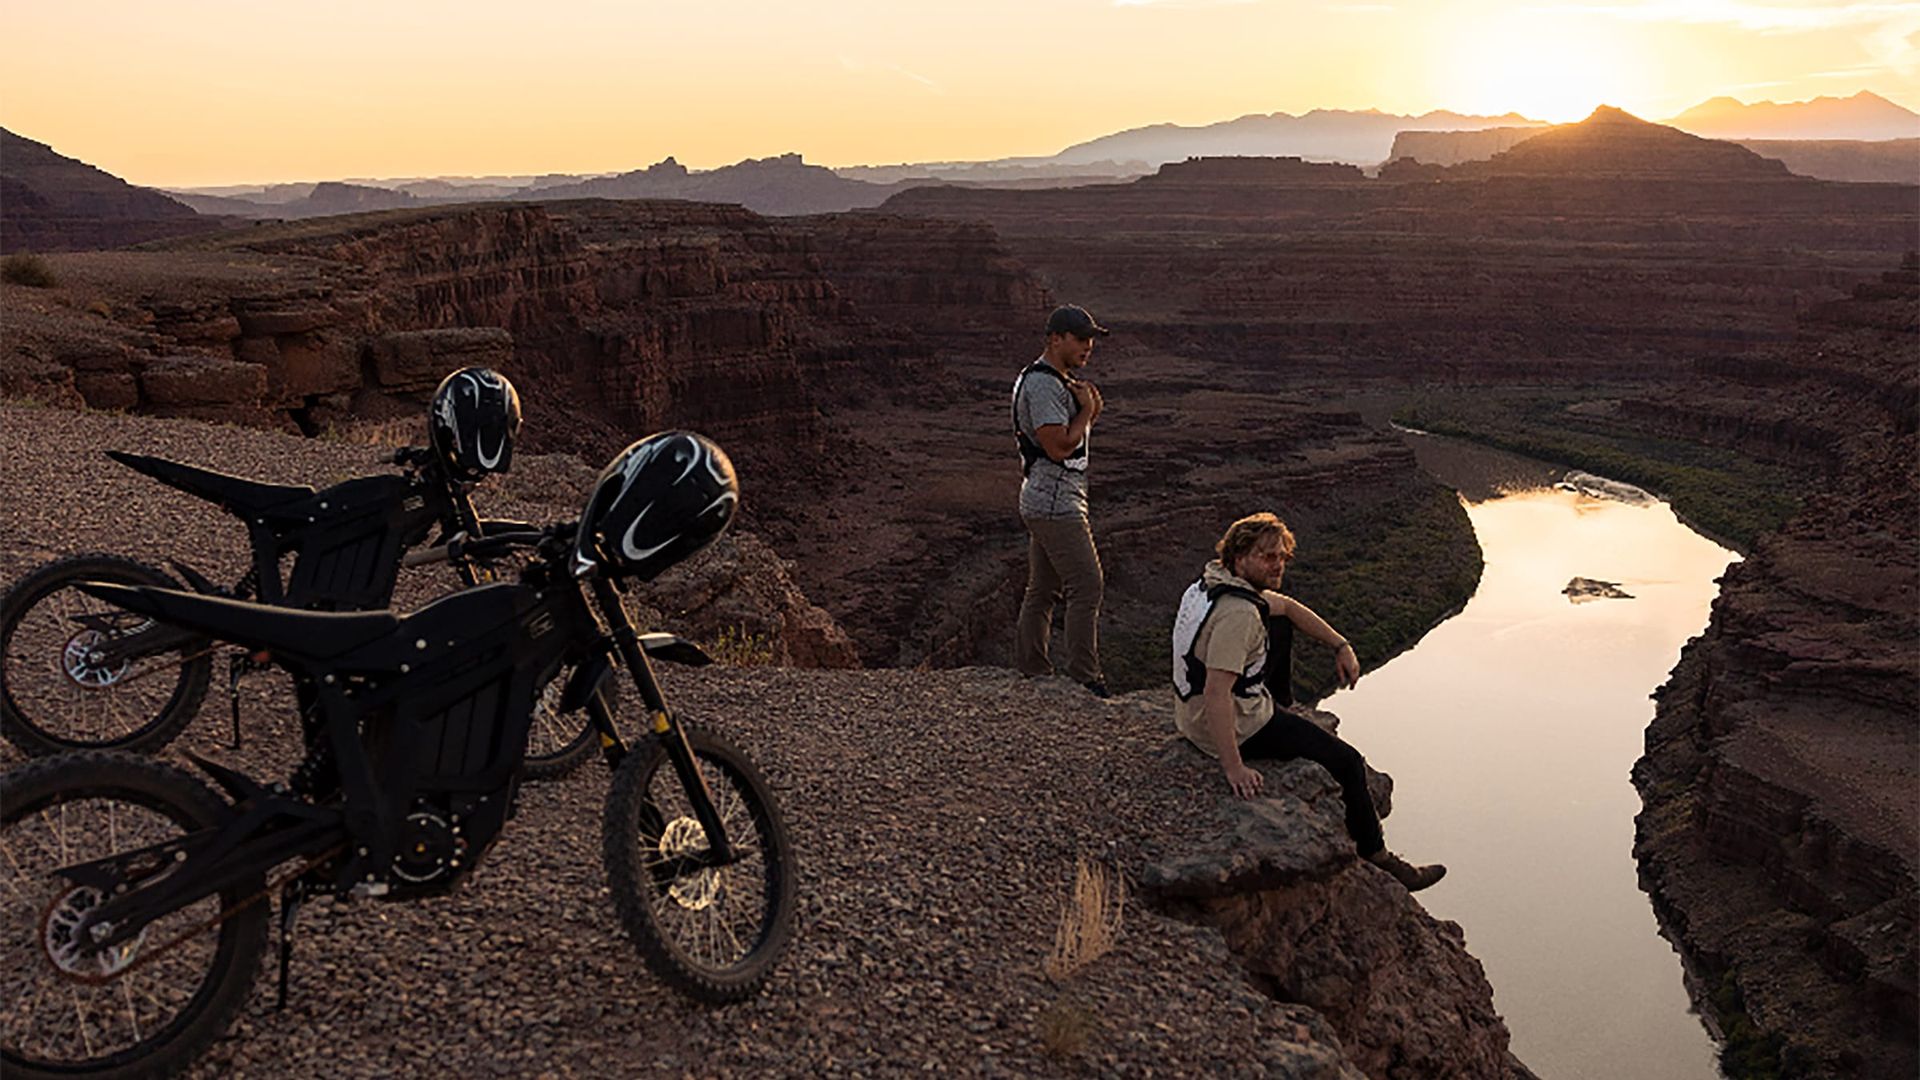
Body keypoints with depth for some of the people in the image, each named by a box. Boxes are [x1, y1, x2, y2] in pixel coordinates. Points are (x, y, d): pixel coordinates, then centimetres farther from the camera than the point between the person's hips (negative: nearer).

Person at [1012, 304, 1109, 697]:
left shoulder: (1059, 380, 18)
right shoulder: (1043, 384, -17)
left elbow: (1072, 438, 23)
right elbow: (1059, 447, -23)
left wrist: (1089, 412, 4)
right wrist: (1088, 410, -10)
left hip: (1044, 503, 11)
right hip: (1055, 505, -11)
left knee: (1042, 589, 13)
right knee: (1086, 586, -10)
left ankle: (1030, 671, 20)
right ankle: (1085, 679, -6)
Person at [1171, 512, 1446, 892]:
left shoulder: (1221, 580, 1)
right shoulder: (1238, 613, -30)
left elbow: (1287, 607, 15)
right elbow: (1216, 694, -36)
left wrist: (1341, 645, 8)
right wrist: (1234, 768, -34)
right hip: (1238, 727, -9)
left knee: (1280, 628, 24)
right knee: (1347, 762, 2)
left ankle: (1284, 708, 37)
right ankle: (1376, 858, 16)